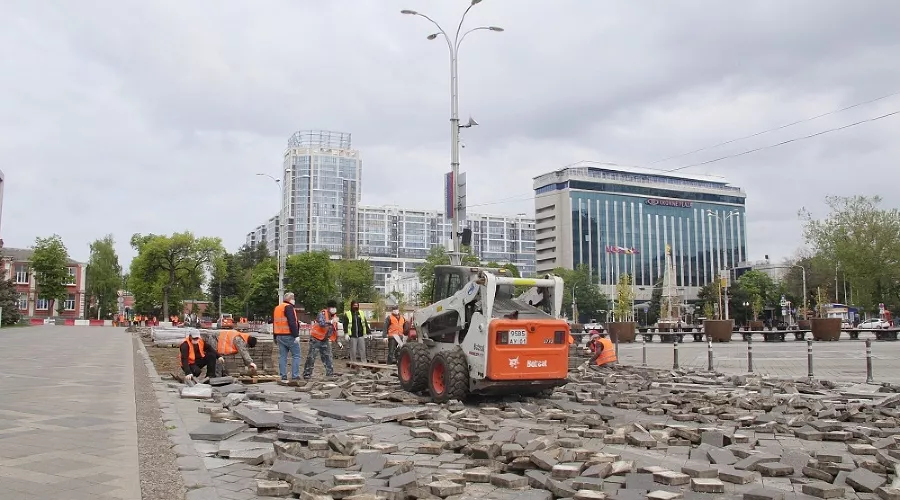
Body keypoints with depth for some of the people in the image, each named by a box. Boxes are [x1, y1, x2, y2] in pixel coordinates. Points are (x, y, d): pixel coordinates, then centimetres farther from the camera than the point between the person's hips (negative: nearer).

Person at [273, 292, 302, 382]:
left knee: (282, 356, 8)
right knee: (296, 355, -2)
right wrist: (296, 335, -18)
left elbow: (274, 323, 22)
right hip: (289, 336, -8)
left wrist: (275, 337, 27)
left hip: (279, 336, 8)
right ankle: (295, 376, -6)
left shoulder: (277, 308, 18)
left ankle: (283, 376, 6)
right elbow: (292, 323, -18)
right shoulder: (288, 307, -10)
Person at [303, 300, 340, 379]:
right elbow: (321, 323, -36)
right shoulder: (322, 313, -17)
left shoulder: (334, 316, 6)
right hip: (316, 338, -7)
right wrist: (331, 321, -47)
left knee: (327, 357, 6)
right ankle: (307, 374, 3)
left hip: (325, 340, 7)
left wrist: (337, 341, 16)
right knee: (311, 357, -4)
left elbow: (335, 330, 16)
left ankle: (330, 373, 12)